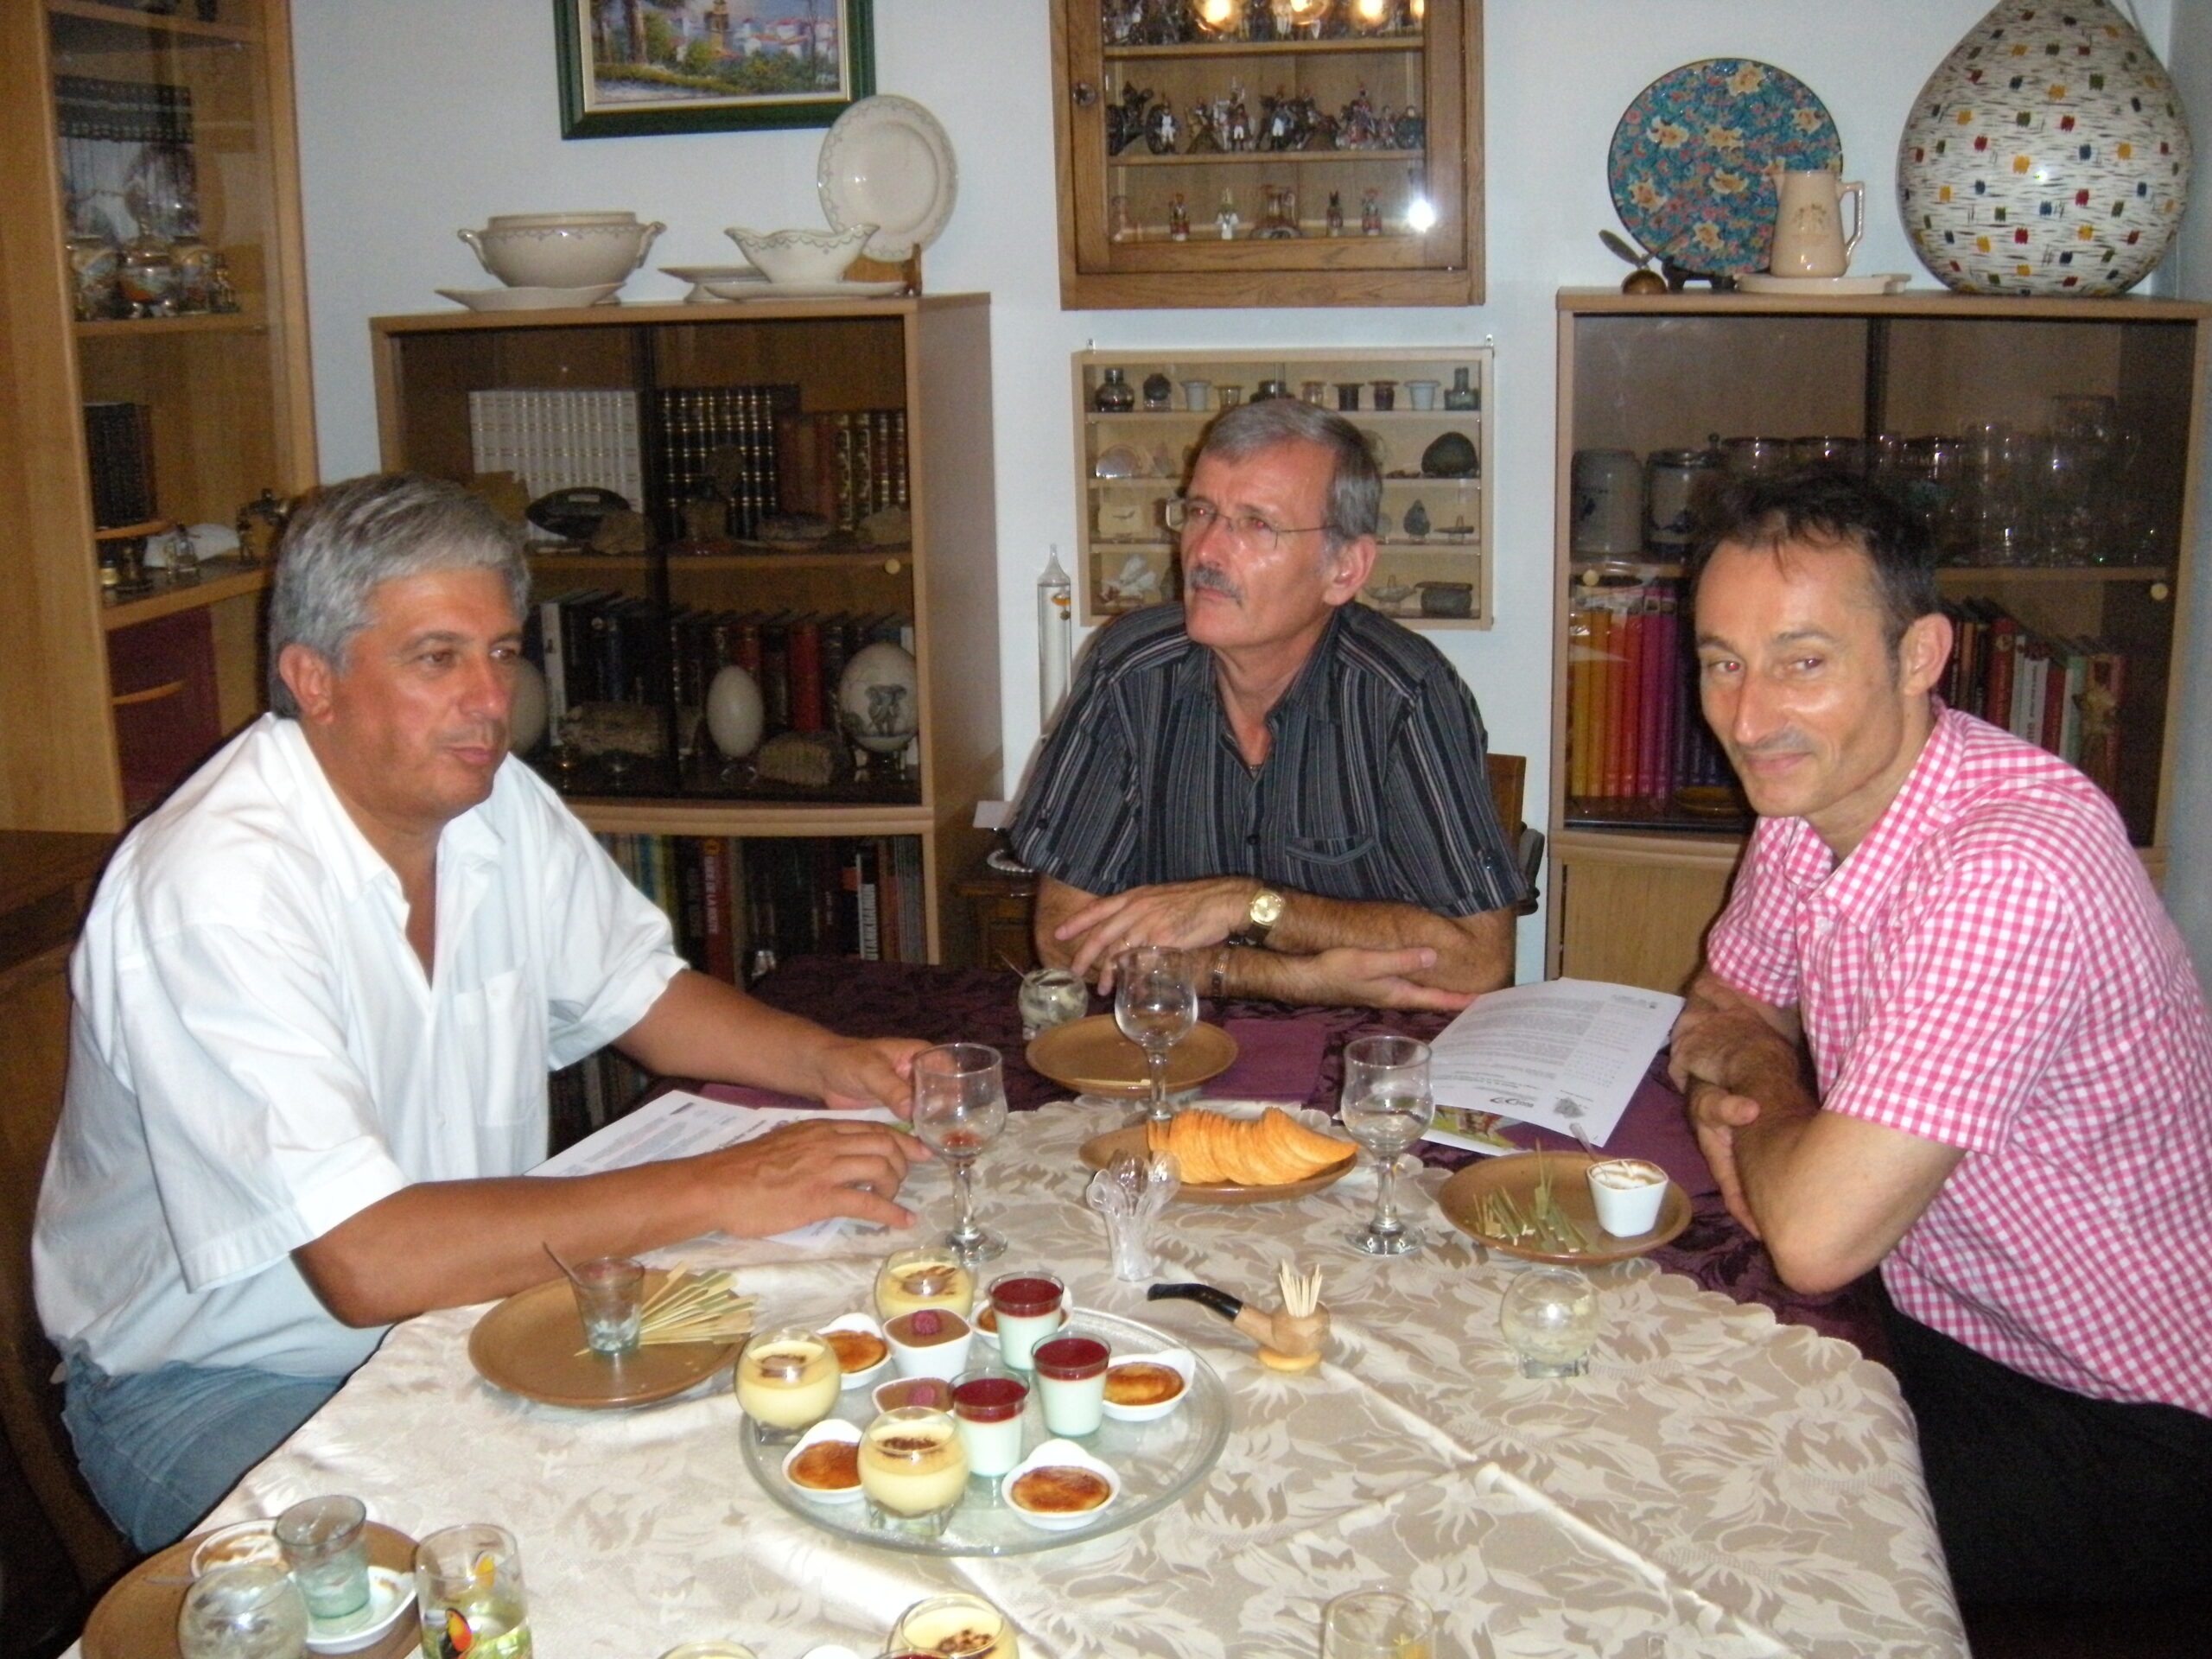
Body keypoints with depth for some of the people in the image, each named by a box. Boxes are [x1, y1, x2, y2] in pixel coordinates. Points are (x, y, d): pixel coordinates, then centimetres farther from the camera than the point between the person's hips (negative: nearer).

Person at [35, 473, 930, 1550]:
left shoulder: (500, 805, -3)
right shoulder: (220, 891, -27)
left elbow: (640, 995, 12)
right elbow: (366, 1261, -34)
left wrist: (832, 1065, -8)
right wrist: (720, 1191, -31)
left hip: (462, 1302, 7)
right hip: (222, 1382, -7)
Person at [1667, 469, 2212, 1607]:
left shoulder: (2013, 868, -31)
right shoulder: (1809, 800, -3)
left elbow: (1815, 1239, -33)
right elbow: (1725, 1003, 14)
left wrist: (1758, 1072, -12)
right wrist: (1719, 1088, -10)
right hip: (1936, 1333, 7)